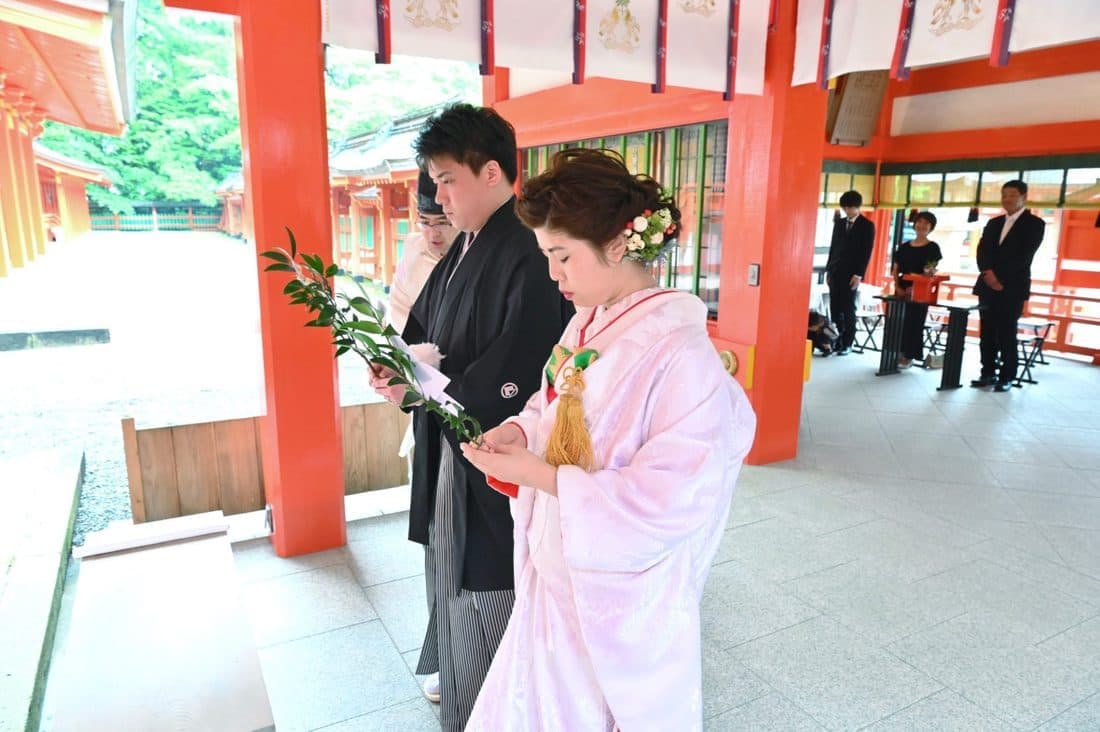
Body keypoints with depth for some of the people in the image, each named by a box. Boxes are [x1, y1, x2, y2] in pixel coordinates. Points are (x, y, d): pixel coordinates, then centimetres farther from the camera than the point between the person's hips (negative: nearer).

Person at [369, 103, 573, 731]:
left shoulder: (529, 258, -23)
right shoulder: (463, 249, 7)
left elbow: (509, 381, -26)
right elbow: (429, 327, 14)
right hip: (449, 443, 9)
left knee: (483, 589, 7)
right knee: (450, 567, 25)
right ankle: (455, 671, 49)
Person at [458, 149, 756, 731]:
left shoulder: (679, 353, -26)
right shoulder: (587, 322, -1)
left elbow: (668, 501, -26)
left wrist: (537, 473, -24)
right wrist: (519, 430, -8)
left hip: (620, 597, -7)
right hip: (556, 573, 7)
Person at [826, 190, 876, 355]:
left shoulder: (867, 225, -1)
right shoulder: (839, 223, 14)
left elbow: (866, 252, -6)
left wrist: (859, 274, -13)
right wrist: (828, 269, 10)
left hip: (851, 273, -5)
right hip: (835, 272, 5)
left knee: (848, 309, -2)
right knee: (835, 308, 3)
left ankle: (847, 343, 3)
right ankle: (835, 340, 8)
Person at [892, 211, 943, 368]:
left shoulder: (933, 248, 0)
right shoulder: (903, 247, 12)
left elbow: (932, 273, -8)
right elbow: (895, 270, 10)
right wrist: (897, 287, -5)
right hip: (902, 290, 4)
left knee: (914, 323, -2)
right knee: (898, 322, 3)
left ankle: (909, 355, 4)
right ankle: (899, 353, 13)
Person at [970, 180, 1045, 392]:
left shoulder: (1034, 223, 1)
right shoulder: (993, 223, 17)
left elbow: (1024, 256, -9)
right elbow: (982, 251, 6)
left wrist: (999, 277, -14)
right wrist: (988, 273, -12)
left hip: (1012, 287, -5)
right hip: (988, 285, 5)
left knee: (1007, 334, -5)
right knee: (987, 333, 5)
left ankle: (1007, 377, 2)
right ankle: (988, 373, 12)